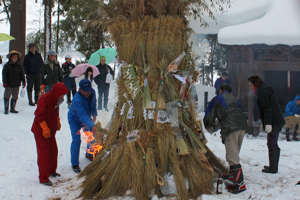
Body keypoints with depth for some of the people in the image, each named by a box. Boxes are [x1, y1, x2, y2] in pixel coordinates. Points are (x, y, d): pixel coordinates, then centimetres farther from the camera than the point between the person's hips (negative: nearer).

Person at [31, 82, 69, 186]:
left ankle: (51, 171, 36)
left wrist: (57, 122, 10)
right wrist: (45, 128, -24)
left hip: (50, 130, 9)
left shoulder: (55, 99, 3)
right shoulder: (44, 99, -24)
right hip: (41, 131, -9)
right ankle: (43, 178, 2)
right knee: (44, 153, -6)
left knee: (53, 150, 17)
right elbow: (39, 115, -24)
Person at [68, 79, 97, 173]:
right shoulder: (77, 99, -38)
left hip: (87, 118, 6)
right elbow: (83, 116, -46)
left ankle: (89, 154, 40)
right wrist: (92, 126, -56)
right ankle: (75, 164, -1)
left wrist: (94, 115, -5)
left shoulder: (92, 92, -18)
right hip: (75, 119, -6)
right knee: (76, 140, -13)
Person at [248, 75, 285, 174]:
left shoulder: (262, 91, -10)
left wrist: (268, 123, -23)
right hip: (278, 121, 10)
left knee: (272, 144, -7)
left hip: (274, 121, -10)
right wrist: (264, 123, 26)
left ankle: (273, 168, -4)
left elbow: (267, 108, -19)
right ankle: (274, 166, 22)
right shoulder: (265, 90, 20)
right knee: (273, 144, 15)